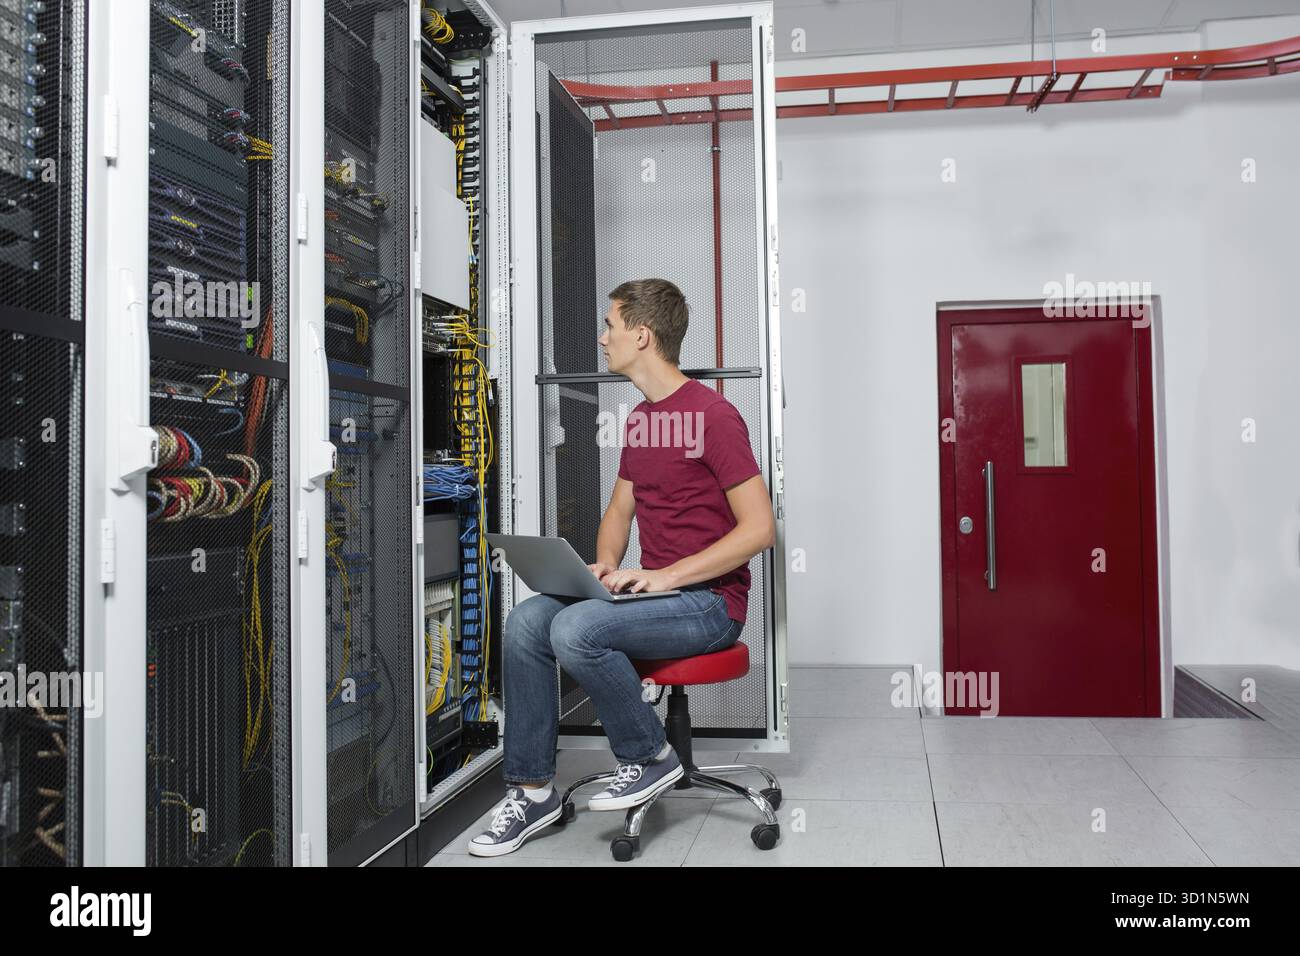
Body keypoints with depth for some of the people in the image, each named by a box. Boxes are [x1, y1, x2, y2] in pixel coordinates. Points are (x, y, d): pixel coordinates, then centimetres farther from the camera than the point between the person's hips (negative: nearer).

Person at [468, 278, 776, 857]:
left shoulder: (713, 415, -12)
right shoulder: (639, 420, 15)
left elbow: (760, 528, -16)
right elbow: (619, 511, 23)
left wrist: (666, 575, -22)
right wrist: (607, 565, 1)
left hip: (710, 601, -8)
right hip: (654, 590, 8)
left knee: (576, 630, -29)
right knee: (525, 621, -11)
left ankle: (648, 758, -5)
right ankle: (532, 789, -1)